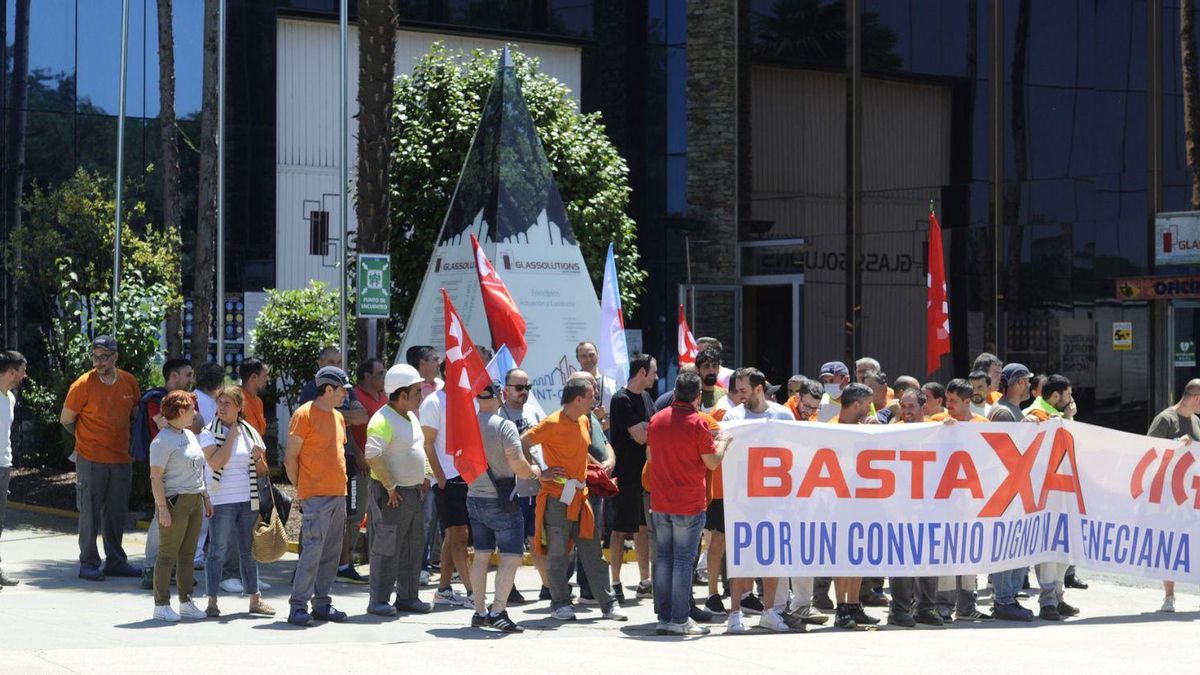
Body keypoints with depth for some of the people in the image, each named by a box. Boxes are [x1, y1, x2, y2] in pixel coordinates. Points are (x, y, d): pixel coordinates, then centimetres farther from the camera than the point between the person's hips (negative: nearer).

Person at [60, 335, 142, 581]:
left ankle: (116, 561, 21)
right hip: (91, 459, -4)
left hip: (122, 458, 4)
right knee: (90, 513, 0)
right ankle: (88, 563, 8)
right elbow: (66, 420, -2)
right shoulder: (83, 385, -11)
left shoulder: (129, 382, 2)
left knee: (116, 513, 12)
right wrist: (87, 439, 9)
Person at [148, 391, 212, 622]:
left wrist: (206, 498, 21)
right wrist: (162, 508, -20)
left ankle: (186, 602, 18)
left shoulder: (190, 435, 16)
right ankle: (161, 605, 0)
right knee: (168, 554, -4)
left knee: (188, 554, 11)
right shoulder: (162, 441, -12)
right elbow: (156, 477, -16)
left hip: (194, 500, 8)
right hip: (175, 500, -8)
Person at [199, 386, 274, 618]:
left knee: (249, 551, 10)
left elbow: (262, 471, 14)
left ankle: (255, 599, 17)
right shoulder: (209, 433, -2)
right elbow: (215, 462, -18)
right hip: (221, 501, -4)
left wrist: (259, 459, -9)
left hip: (248, 501, 4)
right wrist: (232, 435, -13)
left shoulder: (250, 432, 9)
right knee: (218, 551, -4)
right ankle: (212, 601, -1)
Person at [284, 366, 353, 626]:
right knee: (312, 551, -12)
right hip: (316, 495, -8)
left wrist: (341, 484, 16)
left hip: (338, 494, 8)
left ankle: (322, 602, 14)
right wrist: (300, 488, -6)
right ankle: (298, 605, -9)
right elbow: (291, 457, -7)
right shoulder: (304, 415, -8)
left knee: (331, 552, 8)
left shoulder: (338, 417, 17)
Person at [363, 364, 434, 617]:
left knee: (413, 546, 13)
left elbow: (420, 448, 27)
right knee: (387, 548, -5)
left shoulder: (411, 417, 14)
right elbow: (372, 455, -26)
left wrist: (426, 476, 15)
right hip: (392, 494, -9)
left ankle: (407, 596, 22)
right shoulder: (383, 420, -18)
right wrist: (390, 486, -22)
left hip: (414, 492, 9)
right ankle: (379, 601, 1)